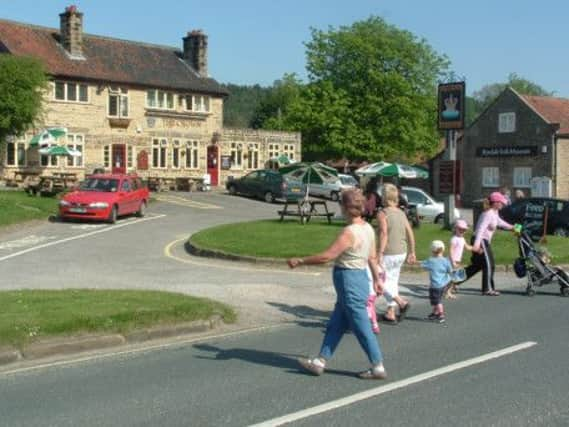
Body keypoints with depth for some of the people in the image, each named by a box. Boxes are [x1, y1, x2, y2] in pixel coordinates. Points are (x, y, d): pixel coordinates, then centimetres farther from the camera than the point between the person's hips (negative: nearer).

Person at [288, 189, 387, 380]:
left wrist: (299, 261, -14)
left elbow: (327, 256, -23)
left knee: (361, 327, 1)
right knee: (335, 325, 15)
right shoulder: (367, 228, 5)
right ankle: (320, 362, 23)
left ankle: (378, 367, 10)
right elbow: (372, 257, 13)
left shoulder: (349, 232, -22)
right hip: (360, 277, 10)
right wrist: (377, 279, 24)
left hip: (348, 280, -10)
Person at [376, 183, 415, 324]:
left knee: (382, 281, 4)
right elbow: (410, 234, 9)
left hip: (389, 254, -7)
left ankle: (401, 302, -11)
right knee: (392, 281, 16)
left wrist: (380, 253, -25)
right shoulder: (401, 213, 8)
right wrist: (412, 252, 16)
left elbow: (384, 234, -23)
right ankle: (390, 313, 20)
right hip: (401, 253, 7)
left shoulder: (382, 213, -12)